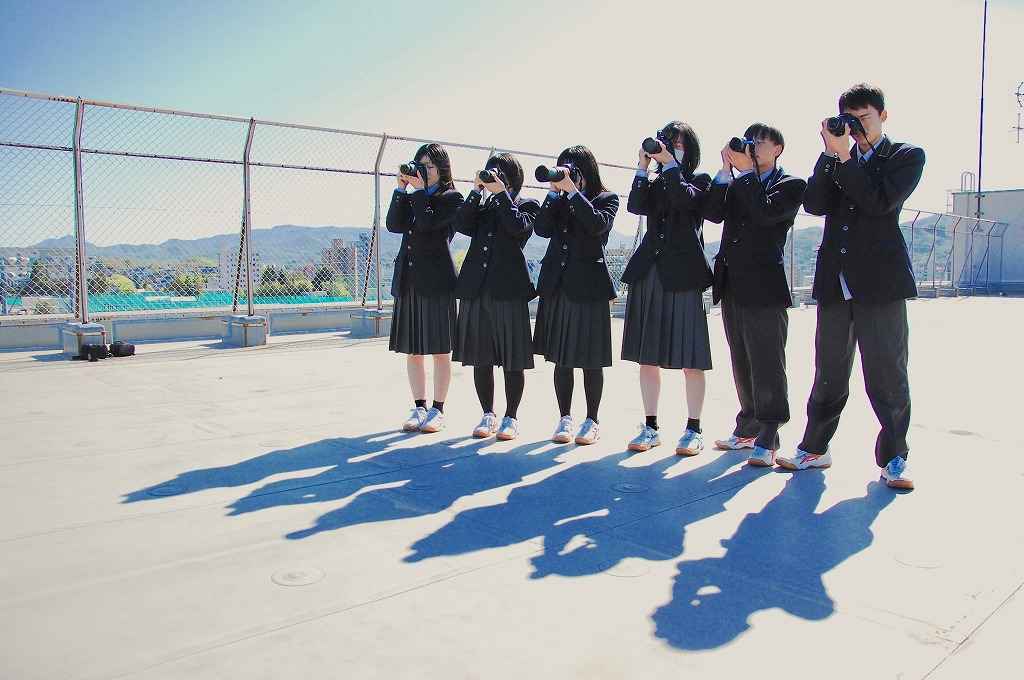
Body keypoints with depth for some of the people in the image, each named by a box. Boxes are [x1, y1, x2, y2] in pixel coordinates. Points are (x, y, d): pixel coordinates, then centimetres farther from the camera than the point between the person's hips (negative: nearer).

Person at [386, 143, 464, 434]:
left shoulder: (451, 198, 0)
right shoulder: (411, 198, 16)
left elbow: (428, 222, -16)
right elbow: (394, 225, 2)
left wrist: (419, 189, -9)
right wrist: (402, 189, -1)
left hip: (437, 281, -6)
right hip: (408, 280, 6)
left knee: (440, 350, 1)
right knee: (412, 350, 9)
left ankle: (437, 410, 10)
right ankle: (419, 408, 19)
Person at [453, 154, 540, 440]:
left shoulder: (527, 205, 8)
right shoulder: (483, 205, 19)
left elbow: (518, 226, -13)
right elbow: (462, 225, 2)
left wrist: (501, 192, -9)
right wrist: (477, 191, 0)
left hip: (509, 288, -4)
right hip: (476, 288, 5)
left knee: (512, 357, 0)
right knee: (480, 356, 8)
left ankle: (510, 418, 11)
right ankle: (488, 416, 20)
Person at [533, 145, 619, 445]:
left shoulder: (606, 199, 4)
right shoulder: (558, 201, 14)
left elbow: (598, 224, -17)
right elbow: (542, 229, -2)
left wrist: (572, 190, -15)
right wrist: (555, 192, -4)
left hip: (589, 286, -4)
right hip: (557, 285, 4)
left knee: (590, 358, 2)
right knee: (560, 358, 7)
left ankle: (591, 421, 13)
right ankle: (565, 419, 17)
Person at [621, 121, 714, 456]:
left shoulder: (700, 181, 8)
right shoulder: (655, 185, 19)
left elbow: (683, 198, -14)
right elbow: (635, 206, -1)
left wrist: (669, 162, -6)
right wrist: (643, 167, 0)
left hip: (683, 276, -4)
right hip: (648, 274, 5)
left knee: (690, 359, -3)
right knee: (647, 356, 5)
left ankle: (693, 430, 7)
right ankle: (650, 428, 14)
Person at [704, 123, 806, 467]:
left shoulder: (791, 184, 2)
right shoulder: (736, 184, 17)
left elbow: (765, 212, -17)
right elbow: (712, 212, 0)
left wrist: (746, 170, -11)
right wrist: (727, 170, -5)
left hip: (764, 286, -6)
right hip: (732, 284, 6)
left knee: (766, 363, -6)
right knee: (742, 362, 13)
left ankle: (767, 439, -1)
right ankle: (749, 428, 24)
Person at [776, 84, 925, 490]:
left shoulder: (907, 156, 7)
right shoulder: (836, 160, 16)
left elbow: (880, 202, -11)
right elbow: (814, 204, -1)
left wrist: (844, 158, -11)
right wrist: (831, 154, -6)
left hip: (881, 279, -3)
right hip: (836, 279, 3)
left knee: (887, 372, -1)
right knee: (828, 371, 9)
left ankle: (893, 457, 12)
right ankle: (814, 448, 20)